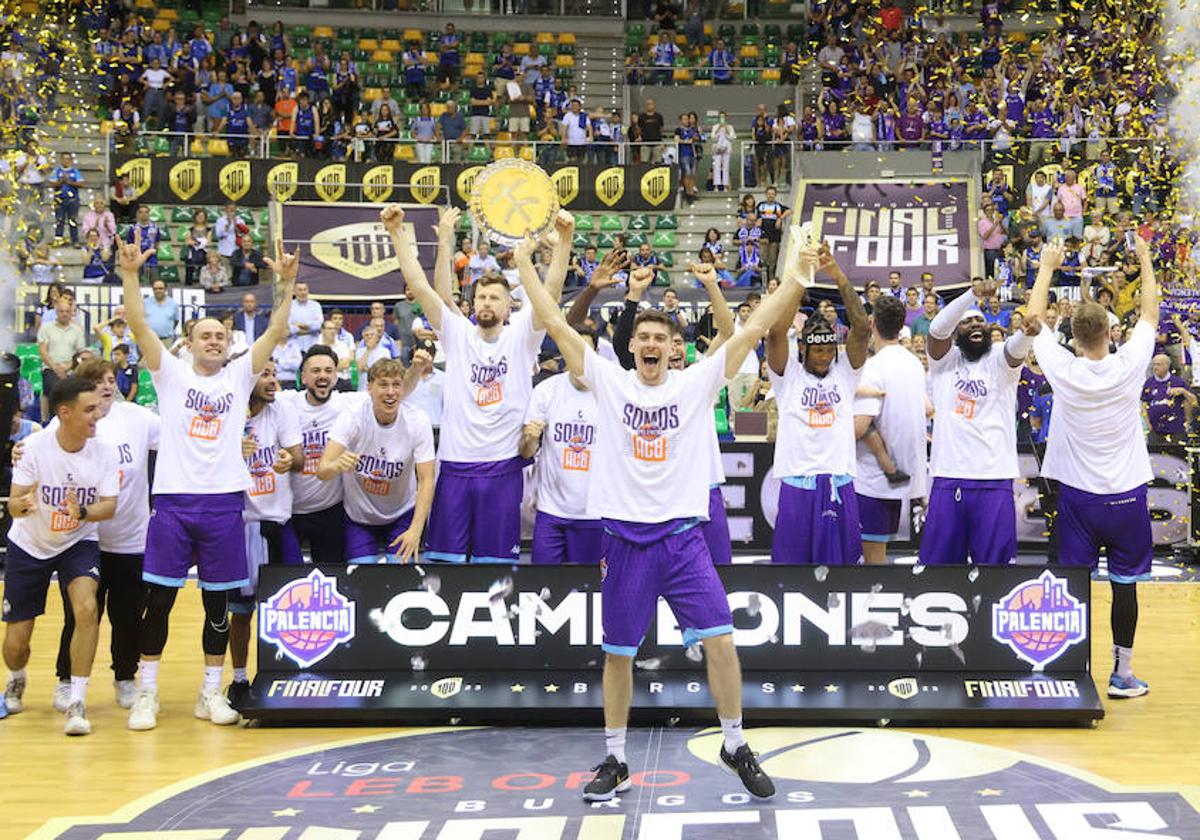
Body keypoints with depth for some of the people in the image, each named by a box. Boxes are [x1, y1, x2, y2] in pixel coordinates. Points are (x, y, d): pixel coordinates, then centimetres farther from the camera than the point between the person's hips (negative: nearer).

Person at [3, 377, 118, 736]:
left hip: (78, 543, 0)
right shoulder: (34, 447, -20)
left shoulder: (104, 452, -15)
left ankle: (76, 703, -17)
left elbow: (109, 505, -15)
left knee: (87, 608, -28)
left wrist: (82, 512, -36)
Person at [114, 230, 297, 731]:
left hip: (224, 501, 2)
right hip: (174, 500, -1)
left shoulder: (239, 375, 10)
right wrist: (130, 274, -15)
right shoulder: (172, 373, 6)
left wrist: (286, 284, -9)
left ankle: (211, 693, 17)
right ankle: (147, 693, 9)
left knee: (218, 602, 7)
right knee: (158, 598, 0)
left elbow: (276, 332, 1)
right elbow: (138, 324, -4)